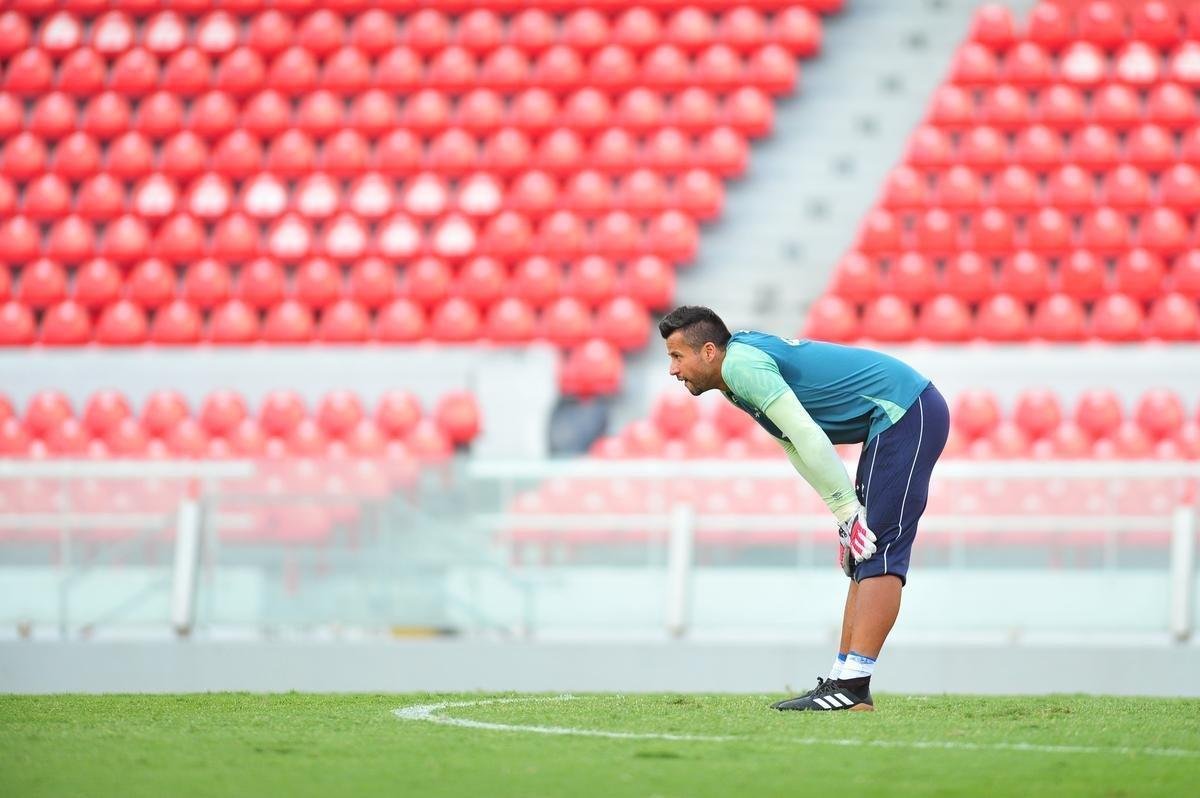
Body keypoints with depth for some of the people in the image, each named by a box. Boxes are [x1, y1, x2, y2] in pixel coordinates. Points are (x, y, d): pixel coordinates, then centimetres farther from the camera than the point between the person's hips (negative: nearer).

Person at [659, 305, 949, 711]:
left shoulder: (741, 363, -16)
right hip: (903, 417, 11)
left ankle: (852, 685, -22)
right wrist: (846, 514, 9)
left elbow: (809, 438, -21)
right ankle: (842, 679, 11)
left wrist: (848, 512, -17)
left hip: (907, 414, -11)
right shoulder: (746, 361, 15)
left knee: (877, 553, -15)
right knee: (864, 558, 10)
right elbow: (798, 448, 17)